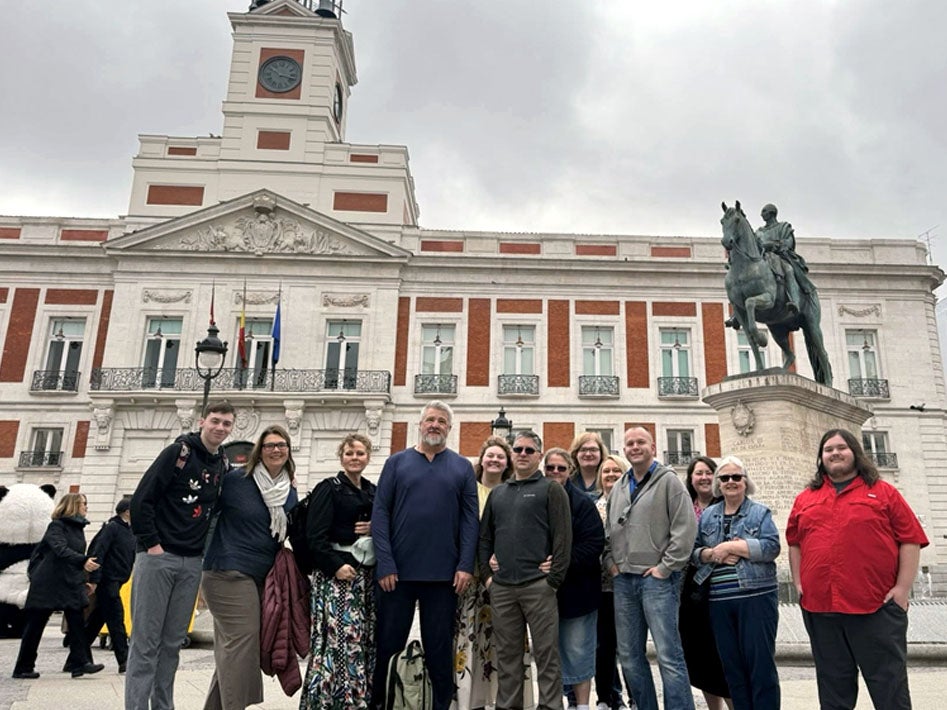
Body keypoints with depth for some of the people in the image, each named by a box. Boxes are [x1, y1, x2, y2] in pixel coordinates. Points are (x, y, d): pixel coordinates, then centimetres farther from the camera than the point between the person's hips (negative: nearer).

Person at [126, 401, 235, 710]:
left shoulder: (223, 465, 10)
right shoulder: (178, 452, -6)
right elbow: (141, 499, -11)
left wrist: (204, 549, 8)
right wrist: (151, 542, -13)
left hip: (192, 563, 5)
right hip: (158, 557, -5)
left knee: (173, 642, 11)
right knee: (146, 641, 0)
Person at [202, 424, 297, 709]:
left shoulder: (290, 490, 9)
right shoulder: (235, 479, -8)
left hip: (264, 576, 6)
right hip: (229, 572, -6)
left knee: (231, 643, 12)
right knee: (242, 638, -13)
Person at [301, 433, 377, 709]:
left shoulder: (374, 492, 15)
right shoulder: (329, 489, -3)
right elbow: (316, 535, -10)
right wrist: (336, 566, -17)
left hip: (368, 574, 6)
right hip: (337, 573, -6)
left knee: (366, 641, 5)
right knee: (341, 640, -11)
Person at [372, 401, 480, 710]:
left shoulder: (463, 467, 7)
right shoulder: (397, 462, 5)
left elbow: (470, 519, 2)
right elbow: (380, 513, -1)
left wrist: (466, 565, -8)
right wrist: (385, 564, -9)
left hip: (444, 573, 0)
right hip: (398, 570, 0)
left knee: (439, 647, 9)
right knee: (388, 642, 10)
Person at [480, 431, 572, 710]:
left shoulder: (551, 489, 2)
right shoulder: (497, 493, 18)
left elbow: (563, 536, -5)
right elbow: (485, 536, 19)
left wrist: (554, 577, -11)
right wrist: (486, 573, 8)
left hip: (538, 585, -5)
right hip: (501, 587, 5)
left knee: (546, 654, 0)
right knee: (506, 655, 10)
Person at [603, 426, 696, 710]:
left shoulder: (668, 480, -3)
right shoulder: (619, 488, 16)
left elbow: (685, 527, -11)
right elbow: (608, 530, 23)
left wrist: (665, 567, -13)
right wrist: (610, 561, 10)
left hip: (657, 578, -6)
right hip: (623, 580, 6)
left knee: (669, 655, -7)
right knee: (629, 655, 11)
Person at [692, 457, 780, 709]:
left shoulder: (760, 513, 3)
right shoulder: (707, 516, 14)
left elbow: (771, 547, -11)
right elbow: (693, 552, 10)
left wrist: (730, 546, -13)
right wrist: (714, 554, -10)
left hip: (755, 597, -4)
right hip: (719, 601, 4)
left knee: (760, 662, -1)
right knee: (732, 665, 8)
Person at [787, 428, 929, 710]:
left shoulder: (883, 492, 4)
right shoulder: (805, 499, 13)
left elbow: (910, 540, 0)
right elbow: (794, 543, 16)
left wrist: (903, 588, -8)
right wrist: (798, 583, 7)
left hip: (877, 606, -3)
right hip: (819, 607, 3)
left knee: (889, 682, 3)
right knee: (833, 684, 13)